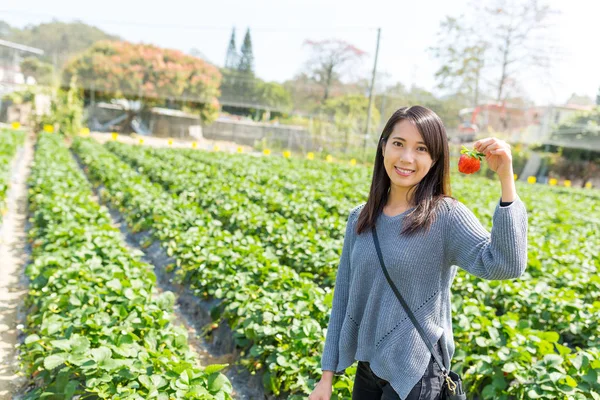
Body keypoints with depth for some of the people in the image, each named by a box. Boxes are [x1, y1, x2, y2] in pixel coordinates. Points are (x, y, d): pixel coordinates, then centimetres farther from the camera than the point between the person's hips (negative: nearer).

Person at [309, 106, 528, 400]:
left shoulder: (445, 216, -14)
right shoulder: (360, 218, -1)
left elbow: (506, 265, -30)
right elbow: (343, 297, 4)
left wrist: (506, 179, -36)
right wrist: (327, 375, 7)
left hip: (414, 373, -4)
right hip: (366, 366, 5)